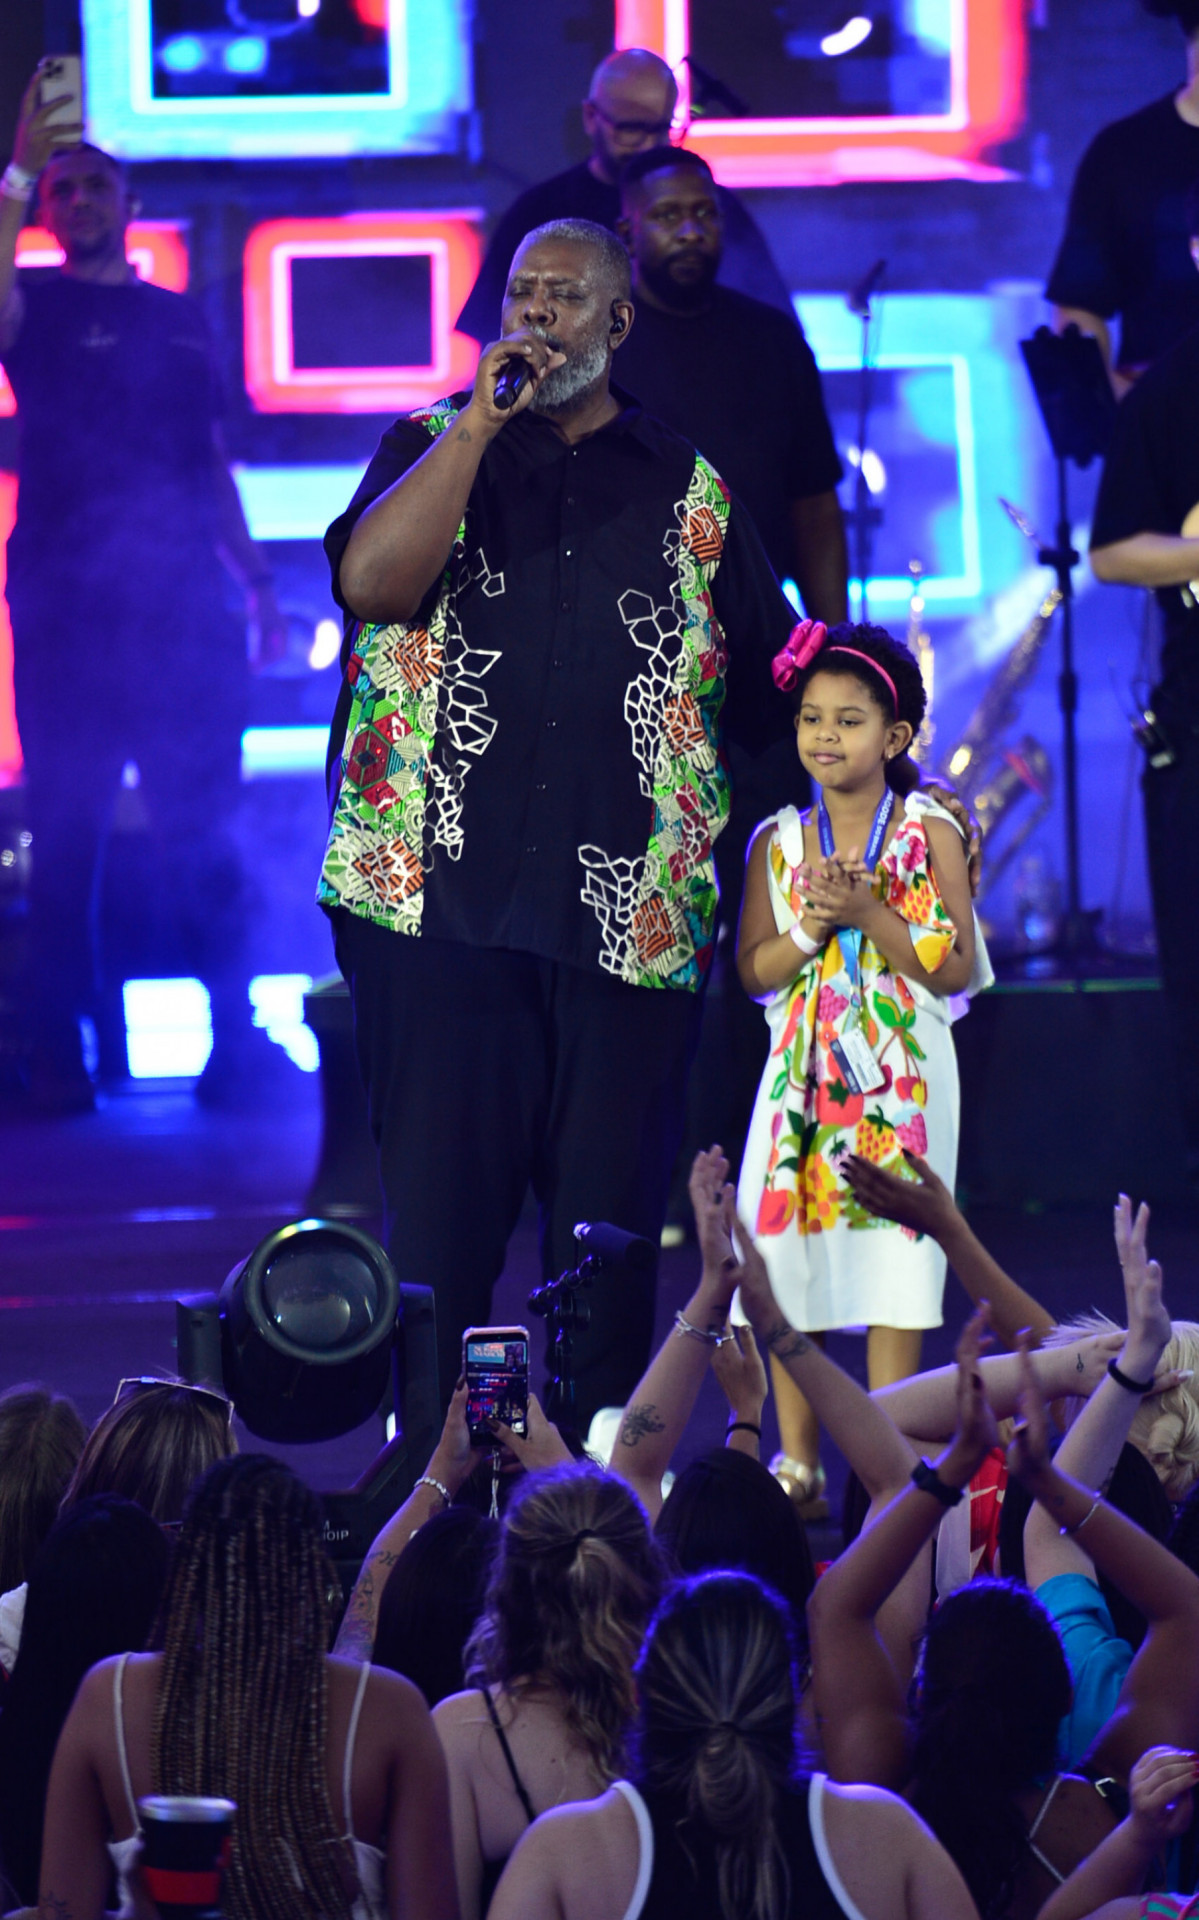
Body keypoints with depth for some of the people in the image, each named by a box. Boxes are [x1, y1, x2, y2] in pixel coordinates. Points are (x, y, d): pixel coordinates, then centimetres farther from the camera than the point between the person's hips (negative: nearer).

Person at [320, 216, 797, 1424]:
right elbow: (369, 580, -9)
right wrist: (481, 422, -10)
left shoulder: (689, 494, 14)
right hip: (439, 892, -1)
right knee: (438, 1202, -5)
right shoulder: (432, 447, 11)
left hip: (630, 911, 1)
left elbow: (768, 690, 21)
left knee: (609, 1217, 1)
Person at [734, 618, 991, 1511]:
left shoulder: (932, 834, -1)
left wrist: (868, 915, -16)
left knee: (894, 1264, -5)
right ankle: (798, 1462, 10)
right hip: (804, 1072, 3)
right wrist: (809, 930, -12)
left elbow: (954, 968, -7)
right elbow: (754, 970, 5)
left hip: (900, 1075, -3)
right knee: (788, 1264, 1)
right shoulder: (777, 842, 7)